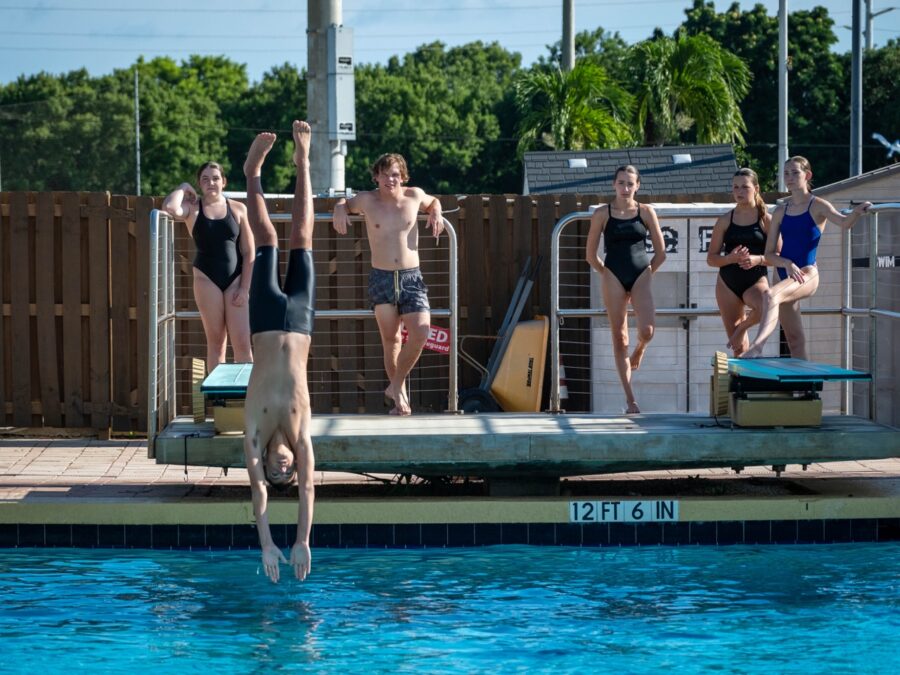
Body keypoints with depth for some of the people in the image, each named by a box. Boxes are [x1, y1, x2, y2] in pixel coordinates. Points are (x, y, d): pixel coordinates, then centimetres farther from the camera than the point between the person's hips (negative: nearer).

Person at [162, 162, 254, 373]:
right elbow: (170, 207, -22)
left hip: (235, 279, 0)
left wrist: (244, 288, -4)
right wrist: (183, 188, -3)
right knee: (215, 341, 3)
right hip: (207, 279, 0)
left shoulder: (238, 209, 6)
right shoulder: (192, 208, 3)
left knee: (242, 342, -6)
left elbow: (248, 252, 4)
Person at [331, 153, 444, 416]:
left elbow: (433, 201, 27)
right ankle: (400, 394, 18)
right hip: (381, 278, -1)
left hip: (411, 277, 1)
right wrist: (339, 210, -2)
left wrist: (436, 213, 5)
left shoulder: (414, 196, 4)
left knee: (421, 333, -15)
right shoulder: (367, 200, 1)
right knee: (391, 339, 3)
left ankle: (396, 386, 3)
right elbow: (344, 203, 21)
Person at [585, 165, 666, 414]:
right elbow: (591, 256, 7)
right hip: (613, 277, 0)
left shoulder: (646, 212, 3)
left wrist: (648, 273, 5)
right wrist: (606, 274, 7)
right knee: (620, 338, 0)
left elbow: (660, 253, 7)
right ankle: (630, 400, 4)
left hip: (641, 275, 0)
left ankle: (639, 352, 20)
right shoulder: (602, 214, 1)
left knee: (646, 330, -20)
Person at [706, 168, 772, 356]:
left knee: (766, 307, -36)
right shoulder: (725, 220, 4)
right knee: (738, 346, 2)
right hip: (727, 284, 2)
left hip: (756, 280, -2)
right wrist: (730, 258, -16)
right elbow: (711, 258, 4)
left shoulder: (766, 220, -1)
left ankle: (743, 326, -4)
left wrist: (758, 259, -20)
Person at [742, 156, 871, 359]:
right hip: (786, 274, 6)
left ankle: (757, 346, -51)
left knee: (770, 295, -35)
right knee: (794, 342, 7)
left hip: (807, 274, -6)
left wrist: (857, 212, -42)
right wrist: (787, 264, -11)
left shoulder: (817, 206, -1)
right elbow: (769, 255, 9)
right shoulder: (781, 211, 11)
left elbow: (845, 222, -21)